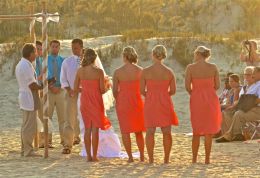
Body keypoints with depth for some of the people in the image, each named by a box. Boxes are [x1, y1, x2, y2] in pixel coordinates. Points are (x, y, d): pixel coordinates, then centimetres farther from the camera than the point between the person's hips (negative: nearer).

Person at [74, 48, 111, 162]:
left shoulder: (80, 71, -3)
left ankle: (88, 155, 12)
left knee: (87, 128, 12)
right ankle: (94, 156, 3)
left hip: (85, 101, 3)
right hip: (96, 101, -3)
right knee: (95, 129, 3)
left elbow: (76, 89, 1)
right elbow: (102, 90, -9)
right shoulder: (98, 71, -12)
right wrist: (107, 86, 12)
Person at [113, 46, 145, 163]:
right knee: (138, 131, 16)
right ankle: (142, 156, 21)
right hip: (137, 102, 2)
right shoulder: (140, 71, -8)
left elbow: (115, 90, -5)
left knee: (125, 131, 7)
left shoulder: (118, 72, -10)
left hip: (122, 102, -2)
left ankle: (130, 157, 4)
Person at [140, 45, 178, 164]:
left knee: (150, 131, 5)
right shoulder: (169, 72, -5)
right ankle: (166, 158, 10)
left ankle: (151, 159, 3)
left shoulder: (145, 72, -7)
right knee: (166, 131, 8)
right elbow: (173, 91, 0)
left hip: (150, 103, -1)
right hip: (165, 103, 1)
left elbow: (142, 90, -4)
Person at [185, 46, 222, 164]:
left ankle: (194, 159, 13)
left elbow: (187, 86, -9)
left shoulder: (190, 68, -7)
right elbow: (217, 86, -1)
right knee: (209, 131, 6)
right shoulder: (213, 67, -2)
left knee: (196, 131, 12)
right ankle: (207, 159, 5)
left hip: (196, 100, 0)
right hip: (211, 99, 0)